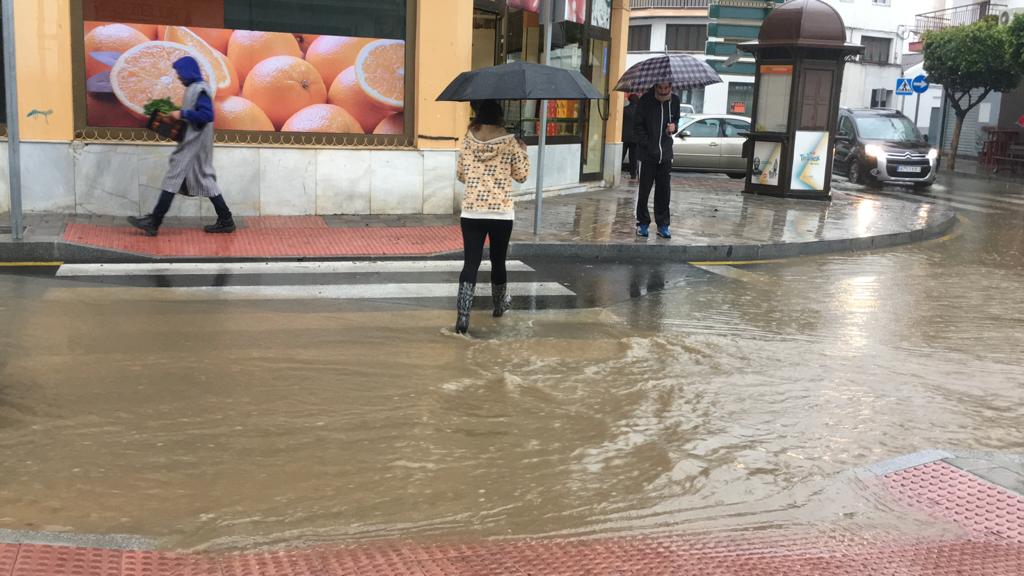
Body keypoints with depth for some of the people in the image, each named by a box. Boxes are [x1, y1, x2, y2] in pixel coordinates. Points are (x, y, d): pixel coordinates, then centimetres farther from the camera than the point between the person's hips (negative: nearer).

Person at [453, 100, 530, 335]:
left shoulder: (468, 140, 1)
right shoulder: (510, 142, -4)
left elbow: (460, 175, 11)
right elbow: (521, 176, 5)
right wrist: (523, 151, 19)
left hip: (471, 212, 1)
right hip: (501, 212, -1)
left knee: (471, 263, -1)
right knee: (498, 261, 16)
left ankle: (462, 316, -12)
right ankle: (500, 304, 36)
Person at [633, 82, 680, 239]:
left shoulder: (675, 100, 5)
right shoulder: (646, 100, -6)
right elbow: (638, 125, -2)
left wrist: (673, 126, -4)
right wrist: (646, 144, -11)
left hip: (665, 153, 3)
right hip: (647, 153, -3)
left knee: (664, 190, 6)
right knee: (644, 189, 2)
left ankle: (663, 225, 14)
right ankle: (642, 223, 14)